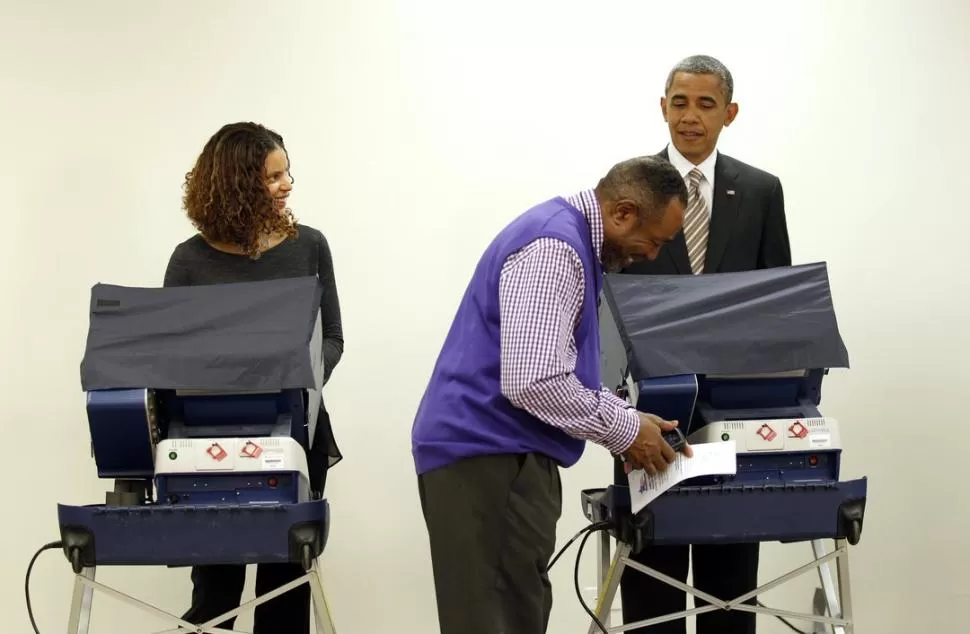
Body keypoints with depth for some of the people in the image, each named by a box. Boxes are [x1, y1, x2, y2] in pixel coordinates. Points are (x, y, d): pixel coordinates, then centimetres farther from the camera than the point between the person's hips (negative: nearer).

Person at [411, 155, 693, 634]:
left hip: (504, 453, 10)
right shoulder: (555, 247, -18)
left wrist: (627, 422, 13)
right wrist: (624, 430, -13)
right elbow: (533, 380, -26)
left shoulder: (569, 236, 15)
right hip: (487, 456, -10)